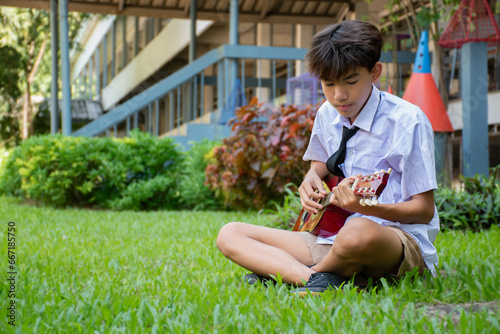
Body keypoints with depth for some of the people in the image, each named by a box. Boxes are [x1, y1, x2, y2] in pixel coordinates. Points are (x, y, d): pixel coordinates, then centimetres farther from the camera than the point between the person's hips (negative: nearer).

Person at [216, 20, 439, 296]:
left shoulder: (407, 121, -12)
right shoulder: (327, 115, 7)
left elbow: (424, 210, -12)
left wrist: (367, 207, -30)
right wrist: (312, 178, 2)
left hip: (402, 237, -6)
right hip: (333, 236, 7)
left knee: (358, 233, -44)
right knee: (229, 234, -3)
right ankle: (317, 280, -26)